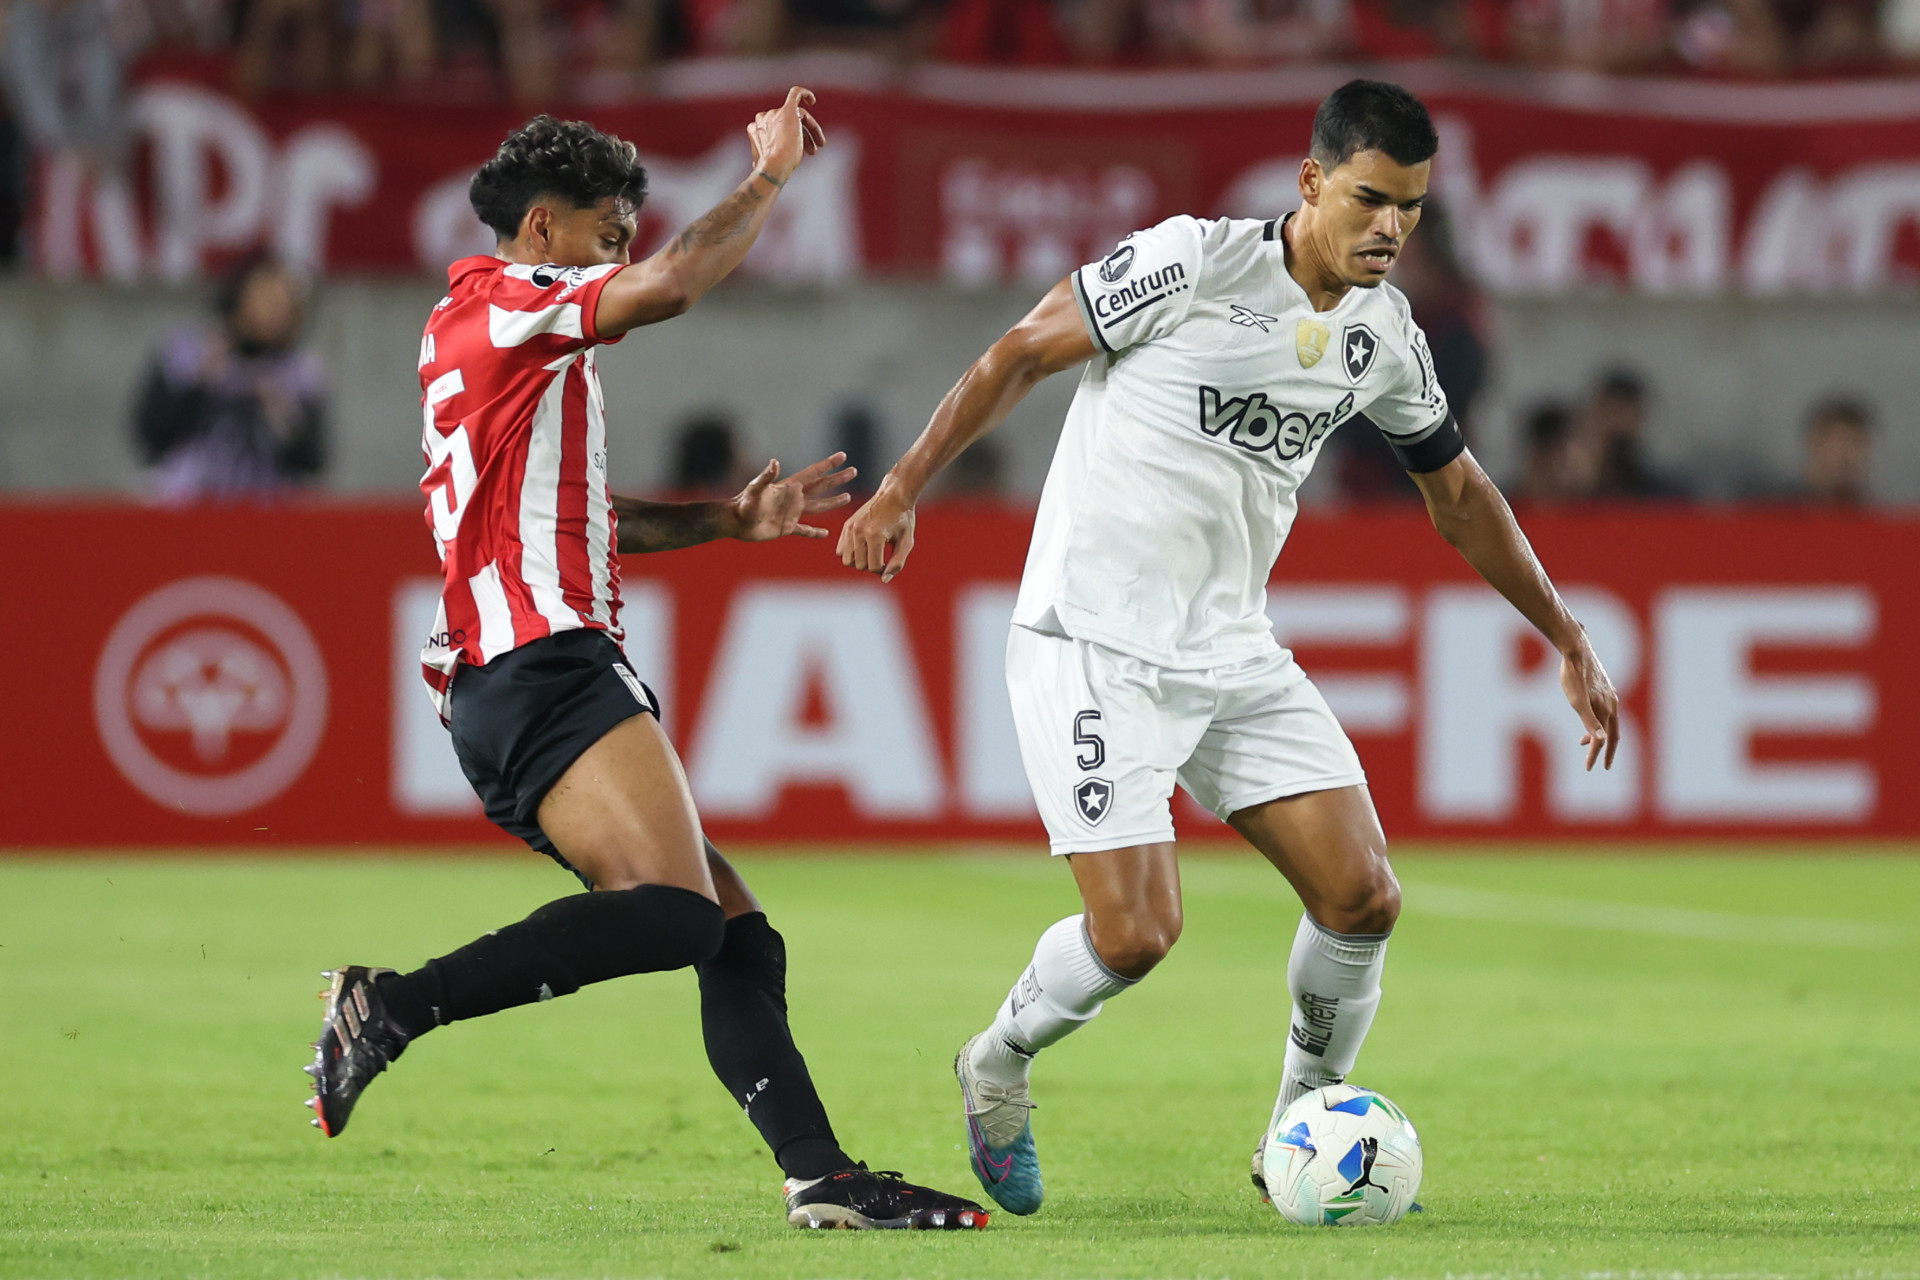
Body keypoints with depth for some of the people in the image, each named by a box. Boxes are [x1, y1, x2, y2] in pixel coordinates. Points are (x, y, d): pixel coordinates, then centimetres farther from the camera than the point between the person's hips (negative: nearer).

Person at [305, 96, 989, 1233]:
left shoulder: (504, 344, 29)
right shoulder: (503, 301, -1)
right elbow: (671, 285, -17)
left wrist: (731, 521, 29)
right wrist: (770, 175, -4)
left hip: (537, 681, 11)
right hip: (542, 668, -11)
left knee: (737, 937, 2)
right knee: (671, 910, -27)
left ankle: (824, 1178, -8)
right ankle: (395, 1007, -25)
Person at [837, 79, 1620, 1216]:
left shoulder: (1384, 335, 6)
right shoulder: (1193, 261, -13)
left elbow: (1460, 495, 21)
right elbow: (1021, 355, -6)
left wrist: (1569, 641, 23)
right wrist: (904, 488, -12)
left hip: (1234, 654, 6)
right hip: (1094, 644, -6)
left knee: (1363, 898, -5)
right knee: (1136, 930, -15)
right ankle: (1000, 1068, 16)